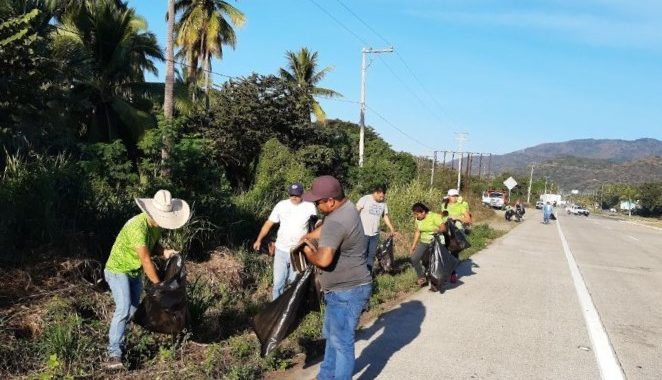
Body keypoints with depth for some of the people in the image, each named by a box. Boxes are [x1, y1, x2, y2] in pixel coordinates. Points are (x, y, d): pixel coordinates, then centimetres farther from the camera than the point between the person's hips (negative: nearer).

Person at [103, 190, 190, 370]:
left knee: (134, 309, 12)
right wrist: (158, 284, -21)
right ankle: (114, 353, -15)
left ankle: (115, 336, 30)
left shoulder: (157, 223, -6)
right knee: (124, 309, -20)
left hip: (135, 272, 8)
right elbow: (146, 260, -29)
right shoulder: (138, 227, -32)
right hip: (118, 269, -8)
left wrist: (164, 251, -11)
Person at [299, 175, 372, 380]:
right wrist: (306, 237, 10)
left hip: (347, 292, -11)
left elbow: (324, 259, -38)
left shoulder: (336, 222, -28)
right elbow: (324, 229, 22)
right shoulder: (346, 206, 3)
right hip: (342, 289, 11)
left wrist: (309, 253, -18)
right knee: (331, 335, 23)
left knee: (342, 342, 0)